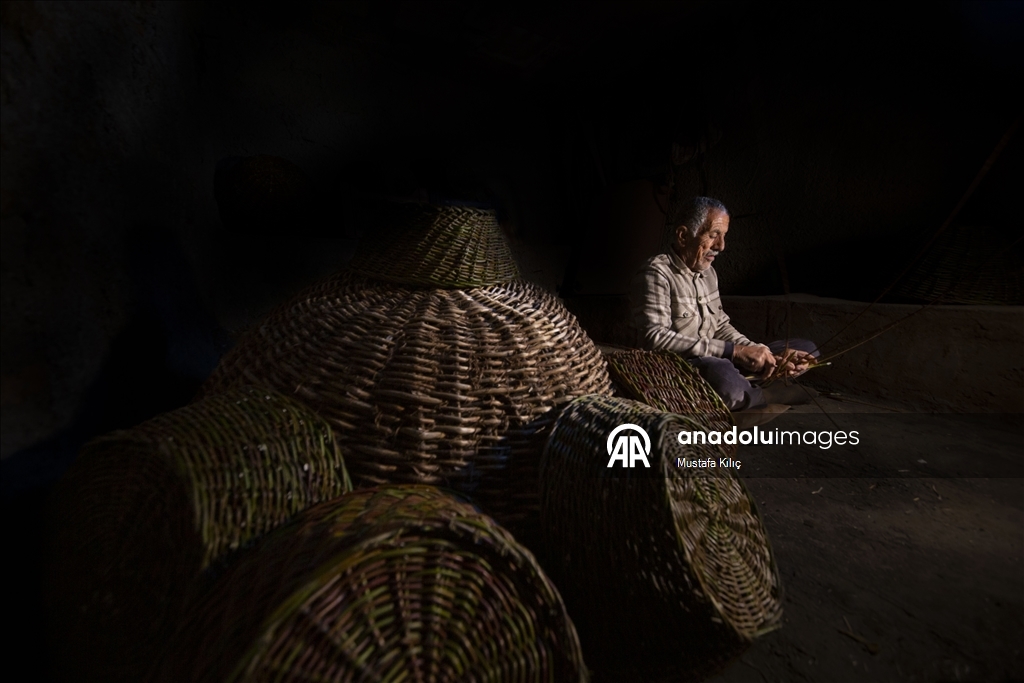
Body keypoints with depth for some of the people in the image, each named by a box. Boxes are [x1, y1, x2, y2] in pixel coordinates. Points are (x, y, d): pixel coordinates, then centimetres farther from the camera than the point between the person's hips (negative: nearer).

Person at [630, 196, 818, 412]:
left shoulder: (708, 273, 13)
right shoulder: (656, 274, -15)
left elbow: (720, 327, 16)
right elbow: (654, 338, -28)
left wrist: (765, 356, -2)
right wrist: (733, 351, -25)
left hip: (716, 361, 9)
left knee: (806, 349, 12)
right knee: (722, 376, -40)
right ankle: (768, 395, -6)